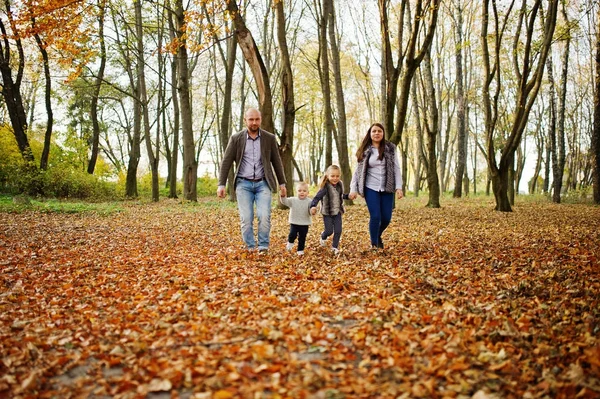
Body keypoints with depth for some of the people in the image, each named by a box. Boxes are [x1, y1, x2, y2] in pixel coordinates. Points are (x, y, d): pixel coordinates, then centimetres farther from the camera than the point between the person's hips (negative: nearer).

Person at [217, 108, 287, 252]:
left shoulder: (270, 138, 3)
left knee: (264, 216, -13)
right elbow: (226, 162, 1)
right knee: (246, 219, -5)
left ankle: (263, 248, 0)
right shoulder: (236, 138, 1)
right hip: (243, 183, 0)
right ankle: (250, 249, 8)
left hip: (263, 183, 0)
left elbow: (277, 162, 10)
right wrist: (221, 184, -5)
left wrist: (282, 183, 10)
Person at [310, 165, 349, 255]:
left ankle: (334, 247, 21)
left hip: (337, 212, 5)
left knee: (338, 230, 1)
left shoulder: (340, 185, -1)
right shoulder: (326, 187, -22)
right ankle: (323, 237, 36)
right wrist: (313, 206, -48)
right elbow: (317, 197, -32)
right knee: (329, 231, 0)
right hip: (327, 213, -5)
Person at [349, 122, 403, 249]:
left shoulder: (390, 148, 3)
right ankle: (374, 244, 9)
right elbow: (358, 171, 4)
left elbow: (396, 169, 1)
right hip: (371, 188, -1)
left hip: (387, 189, 2)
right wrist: (353, 189, -3)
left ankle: (378, 236, 34)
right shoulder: (365, 151, 3)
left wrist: (399, 187, -8)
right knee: (375, 217, -10)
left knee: (386, 218, 3)